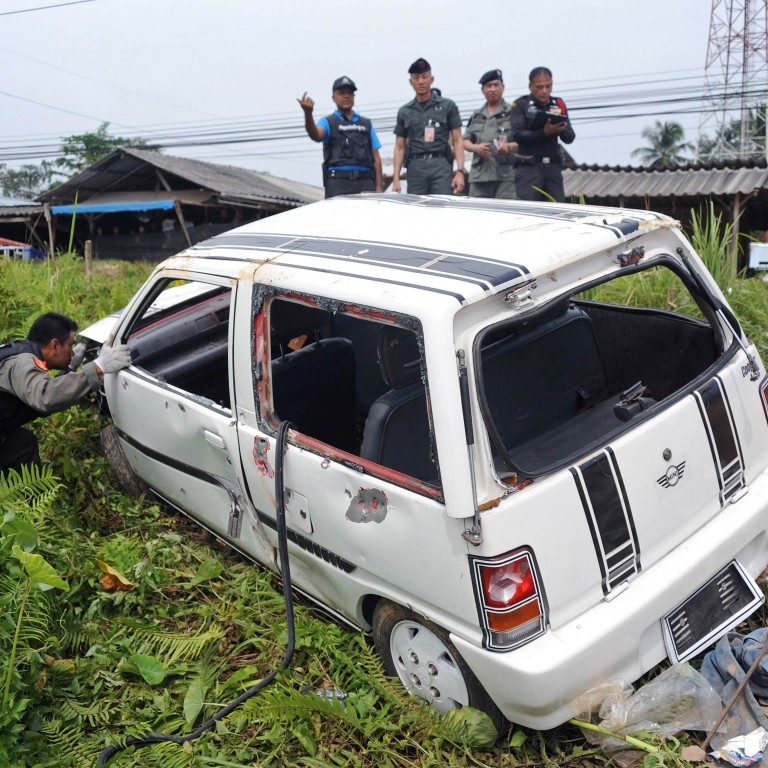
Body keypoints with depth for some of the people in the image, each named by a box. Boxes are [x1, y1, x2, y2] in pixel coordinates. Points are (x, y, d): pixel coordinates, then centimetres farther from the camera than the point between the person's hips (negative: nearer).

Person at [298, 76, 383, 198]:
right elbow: (316, 135, -11)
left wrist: (379, 188, 5)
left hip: (365, 182, 3)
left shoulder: (366, 124, 21)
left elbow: (376, 157, 15)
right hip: (338, 182, -3)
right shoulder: (328, 122, 13)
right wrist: (308, 113, -31)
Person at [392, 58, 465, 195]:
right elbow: (400, 147, 14)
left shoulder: (447, 106, 10)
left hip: (441, 165, -2)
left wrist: (460, 171, -7)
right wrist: (396, 179, 3)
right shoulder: (404, 111, 15)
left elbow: (457, 141, 6)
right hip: (415, 167, 2)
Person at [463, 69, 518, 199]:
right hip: (479, 175, 5)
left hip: (505, 175, -4)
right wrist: (476, 147, -3)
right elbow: (465, 141, 19)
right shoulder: (476, 116, 23)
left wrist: (509, 146, -21)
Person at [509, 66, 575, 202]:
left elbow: (569, 138, 10)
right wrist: (544, 133, -22)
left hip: (553, 166, 4)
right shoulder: (520, 105, 2)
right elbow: (517, 135, -10)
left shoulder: (559, 105, 13)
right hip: (529, 167, -4)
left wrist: (562, 130, -13)